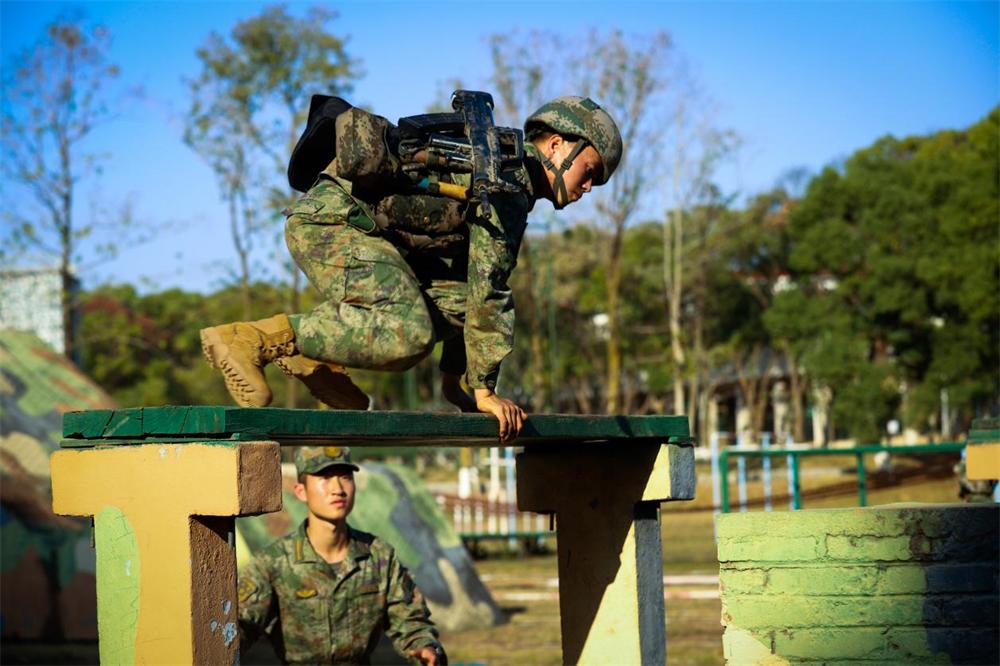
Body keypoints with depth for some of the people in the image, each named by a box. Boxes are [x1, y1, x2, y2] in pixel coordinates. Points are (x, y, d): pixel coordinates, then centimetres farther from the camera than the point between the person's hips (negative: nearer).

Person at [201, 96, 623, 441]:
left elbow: (469, 291, 26)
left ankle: (317, 356, 6)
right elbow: (489, 286, -14)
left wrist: (454, 379, 23)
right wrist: (484, 390, -11)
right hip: (332, 219, -11)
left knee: (459, 294, 12)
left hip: (351, 224, 11)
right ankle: (251, 341, -23)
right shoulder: (511, 172, -8)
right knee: (406, 334, -26)